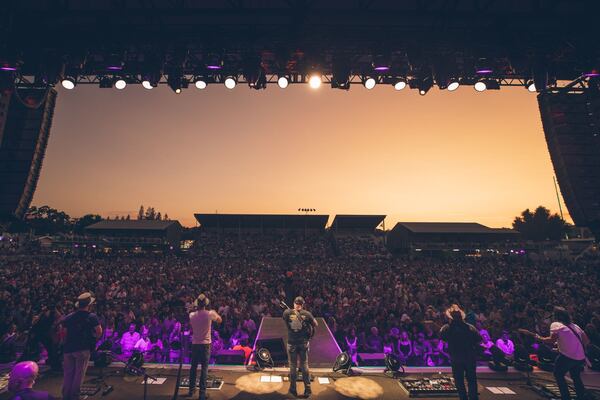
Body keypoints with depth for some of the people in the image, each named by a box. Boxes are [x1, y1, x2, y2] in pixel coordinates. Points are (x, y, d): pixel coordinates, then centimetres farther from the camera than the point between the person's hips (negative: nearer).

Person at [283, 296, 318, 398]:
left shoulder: (287, 312, -10)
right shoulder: (307, 314, -10)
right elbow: (316, 325, 0)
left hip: (291, 343, 0)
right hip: (304, 343, 0)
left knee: (293, 367, 14)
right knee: (304, 366, 15)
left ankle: (293, 390, 24)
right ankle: (307, 390, 21)